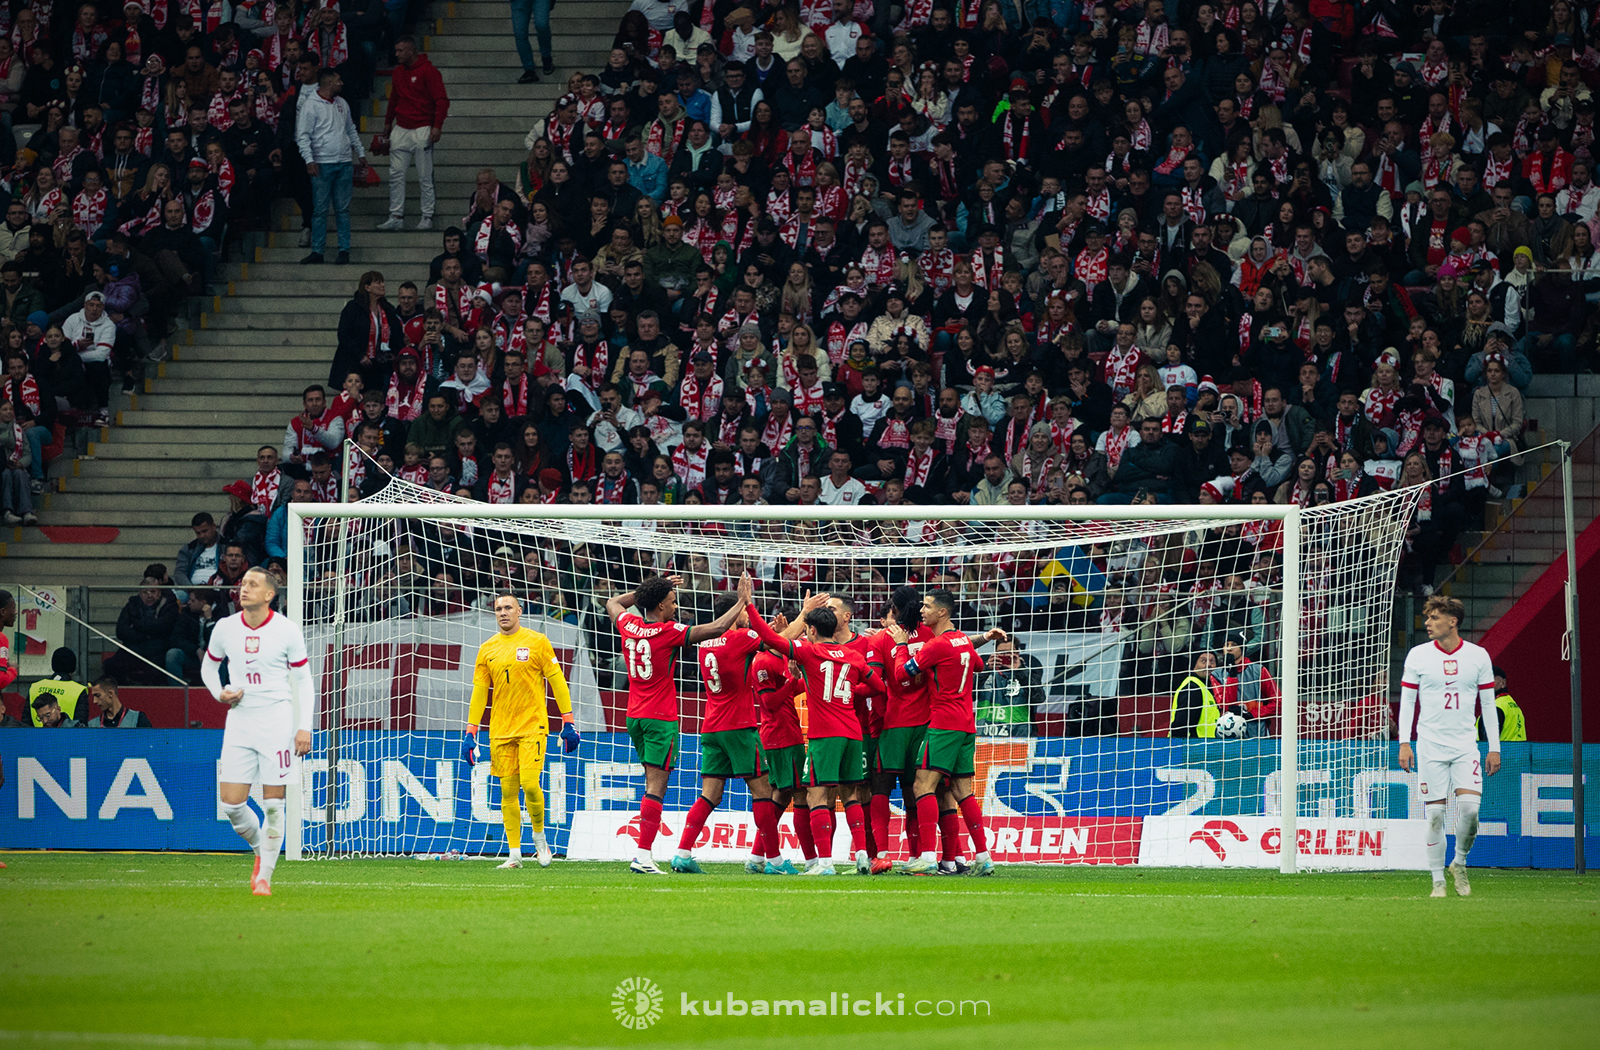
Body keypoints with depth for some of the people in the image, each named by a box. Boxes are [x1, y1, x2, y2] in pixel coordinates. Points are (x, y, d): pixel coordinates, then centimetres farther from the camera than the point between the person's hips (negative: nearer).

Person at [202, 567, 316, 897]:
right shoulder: (225, 628, 3)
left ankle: (265, 876, 8)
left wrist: (305, 727, -6)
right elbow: (208, 666, 20)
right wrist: (219, 693, -1)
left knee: (273, 805, -3)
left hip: (277, 720, -3)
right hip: (239, 720, 3)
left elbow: (304, 680, 2)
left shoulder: (287, 631, -4)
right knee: (231, 804, -3)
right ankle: (260, 853, 25)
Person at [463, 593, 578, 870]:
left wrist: (568, 722, -4)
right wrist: (471, 731, 7)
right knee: (507, 790, 0)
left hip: (532, 725, -3)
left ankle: (539, 836, 11)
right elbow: (479, 691, 12)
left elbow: (557, 681, 1)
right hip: (501, 730, 3)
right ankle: (514, 855, 4)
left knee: (529, 784, -14)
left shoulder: (537, 642, 0)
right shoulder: (487, 649, 9)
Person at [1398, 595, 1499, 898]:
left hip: (1466, 745, 0)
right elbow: (1407, 700, 5)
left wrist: (1494, 748, 5)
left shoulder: (1478, 656, 3)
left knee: (1469, 807, -14)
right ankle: (1438, 881, 5)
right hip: (1430, 745, 0)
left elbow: (1488, 703, 8)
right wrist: (1404, 743, -4)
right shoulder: (1418, 655, 2)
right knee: (1435, 814, -4)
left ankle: (1460, 864, 11)